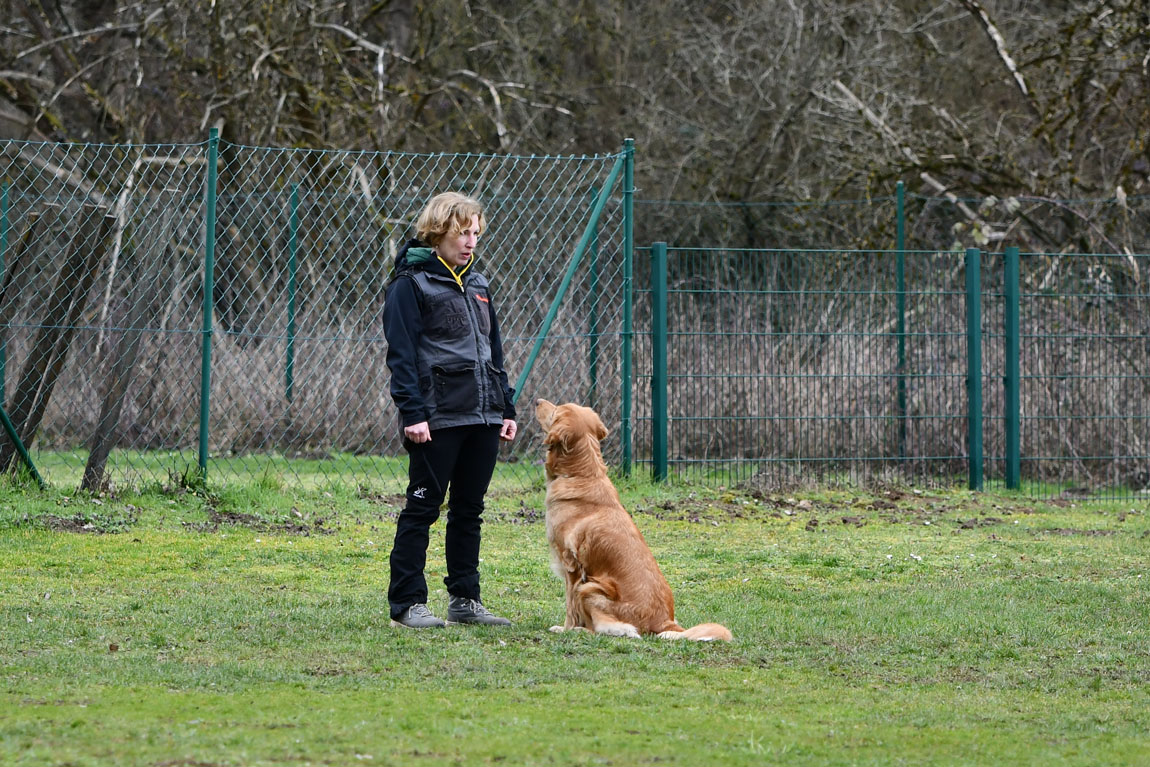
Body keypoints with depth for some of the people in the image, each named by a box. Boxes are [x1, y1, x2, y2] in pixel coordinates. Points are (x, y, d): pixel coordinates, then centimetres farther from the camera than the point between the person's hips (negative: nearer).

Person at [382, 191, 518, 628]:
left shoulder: (477, 285, 17)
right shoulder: (411, 284, -5)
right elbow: (401, 354, -10)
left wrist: (506, 408, 17)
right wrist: (413, 412, -18)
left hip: (482, 418, 7)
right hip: (437, 419, -7)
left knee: (469, 510, 10)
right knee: (423, 507, -4)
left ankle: (465, 599, 16)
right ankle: (406, 604, -2)